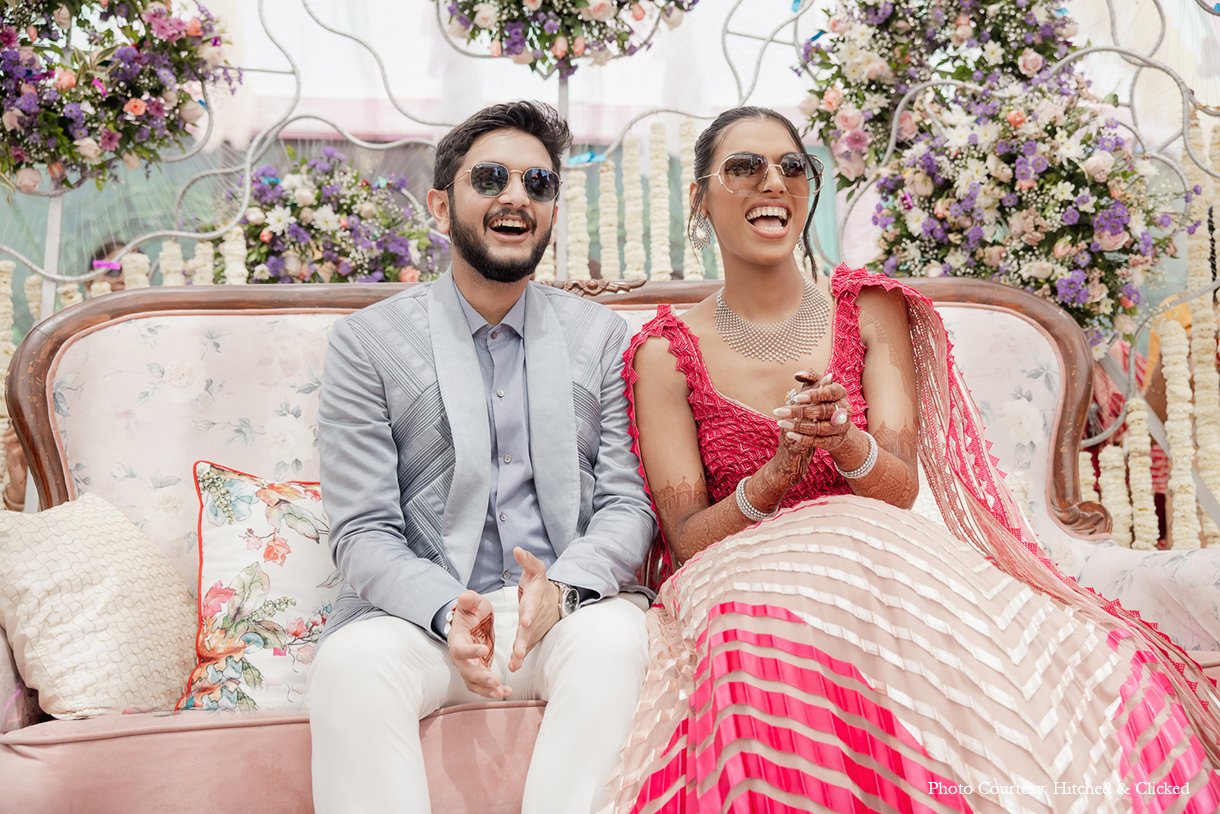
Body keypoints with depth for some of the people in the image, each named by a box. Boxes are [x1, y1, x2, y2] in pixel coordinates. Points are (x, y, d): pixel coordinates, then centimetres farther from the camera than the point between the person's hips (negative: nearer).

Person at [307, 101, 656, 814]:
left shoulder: (603, 336, 12)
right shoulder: (369, 340, 6)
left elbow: (630, 501, 5)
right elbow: (363, 532, -1)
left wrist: (562, 587, -17)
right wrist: (449, 614, -21)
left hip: (572, 605, 1)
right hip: (423, 610, -1)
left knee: (615, 636, -32)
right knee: (351, 661, -32)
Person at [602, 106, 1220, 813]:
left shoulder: (870, 311, 8)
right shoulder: (667, 354, 2)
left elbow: (902, 486, -1)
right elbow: (687, 539, -3)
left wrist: (846, 444, -24)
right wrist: (777, 475, -23)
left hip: (876, 571, 2)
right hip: (742, 589, -1)